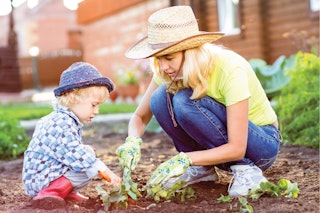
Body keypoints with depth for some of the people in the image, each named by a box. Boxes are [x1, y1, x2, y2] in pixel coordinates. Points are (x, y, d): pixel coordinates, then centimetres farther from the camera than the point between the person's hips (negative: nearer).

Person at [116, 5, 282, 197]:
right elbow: (140, 116, -4)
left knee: (185, 102, -30)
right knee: (161, 98, -18)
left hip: (263, 144, -5)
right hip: (224, 144, 6)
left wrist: (184, 159, -37)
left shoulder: (229, 69, -30)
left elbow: (236, 148, -29)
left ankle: (245, 169, -14)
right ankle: (203, 169, -3)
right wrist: (133, 141, -26)